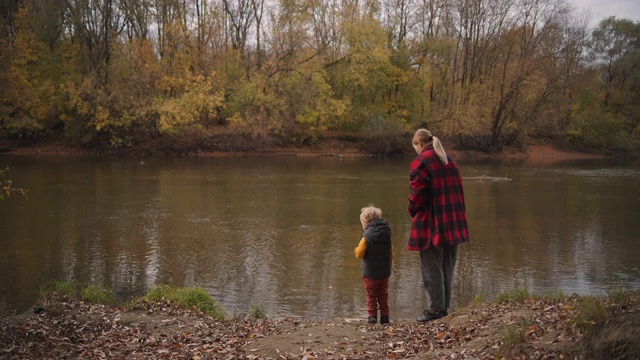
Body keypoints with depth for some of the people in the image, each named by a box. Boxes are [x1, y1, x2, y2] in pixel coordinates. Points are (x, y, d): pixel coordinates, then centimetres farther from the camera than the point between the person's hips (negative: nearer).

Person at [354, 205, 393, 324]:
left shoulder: (367, 236, -17)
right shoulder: (387, 234, 1)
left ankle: (372, 316, 7)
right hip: (385, 271, 5)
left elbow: (359, 254, -13)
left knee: (371, 295, 8)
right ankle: (384, 316, 15)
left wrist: (356, 249, 9)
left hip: (371, 273, -5)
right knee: (383, 294, 15)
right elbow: (391, 253, 11)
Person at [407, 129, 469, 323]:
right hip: (453, 224, 8)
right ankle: (445, 307, 19)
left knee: (432, 268, 0)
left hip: (431, 224, -8)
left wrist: (412, 210, 3)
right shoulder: (449, 160, 14)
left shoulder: (420, 162, -11)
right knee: (447, 268, 13)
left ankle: (436, 308, 1)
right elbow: (457, 189, 14)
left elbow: (417, 193, -15)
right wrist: (452, 214, 16)